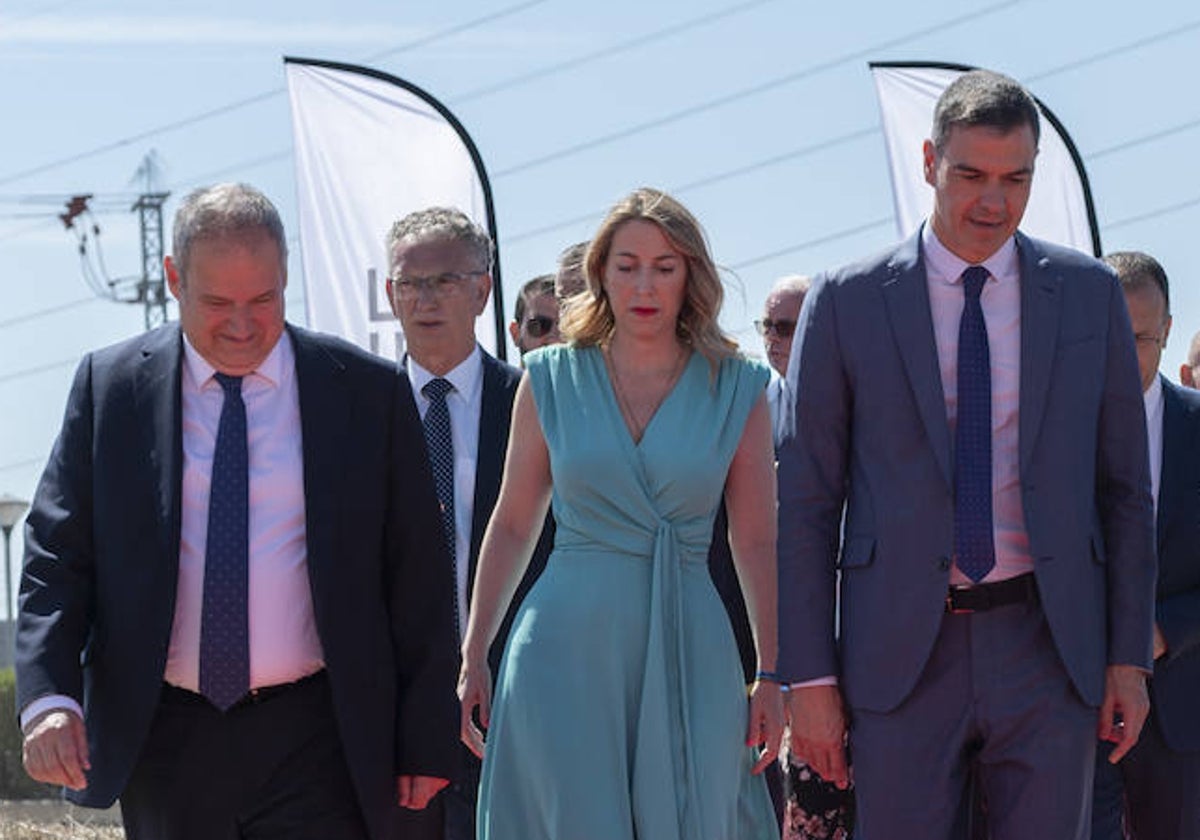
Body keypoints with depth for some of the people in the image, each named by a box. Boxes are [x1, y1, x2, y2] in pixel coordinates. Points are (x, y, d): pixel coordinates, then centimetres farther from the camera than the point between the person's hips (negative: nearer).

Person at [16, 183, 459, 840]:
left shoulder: (368, 392, 2)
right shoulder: (110, 387, 5)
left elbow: (416, 580, 5)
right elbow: (57, 555, 3)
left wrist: (426, 741, 1)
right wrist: (48, 698, -13)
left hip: (315, 749, -1)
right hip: (165, 745, 2)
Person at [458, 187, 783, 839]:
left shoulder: (735, 390, 5)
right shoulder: (551, 380, 6)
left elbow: (757, 544, 5)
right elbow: (511, 526, 10)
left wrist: (770, 675, -1)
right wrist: (473, 657, 6)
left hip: (688, 649, 0)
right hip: (567, 645, 0)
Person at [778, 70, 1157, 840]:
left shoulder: (1089, 295, 6)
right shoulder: (848, 303, 1)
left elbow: (1124, 486, 10)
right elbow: (806, 500, 2)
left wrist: (1129, 655, 4)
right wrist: (808, 676, -3)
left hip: (1048, 649, 1)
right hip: (901, 654, -1)